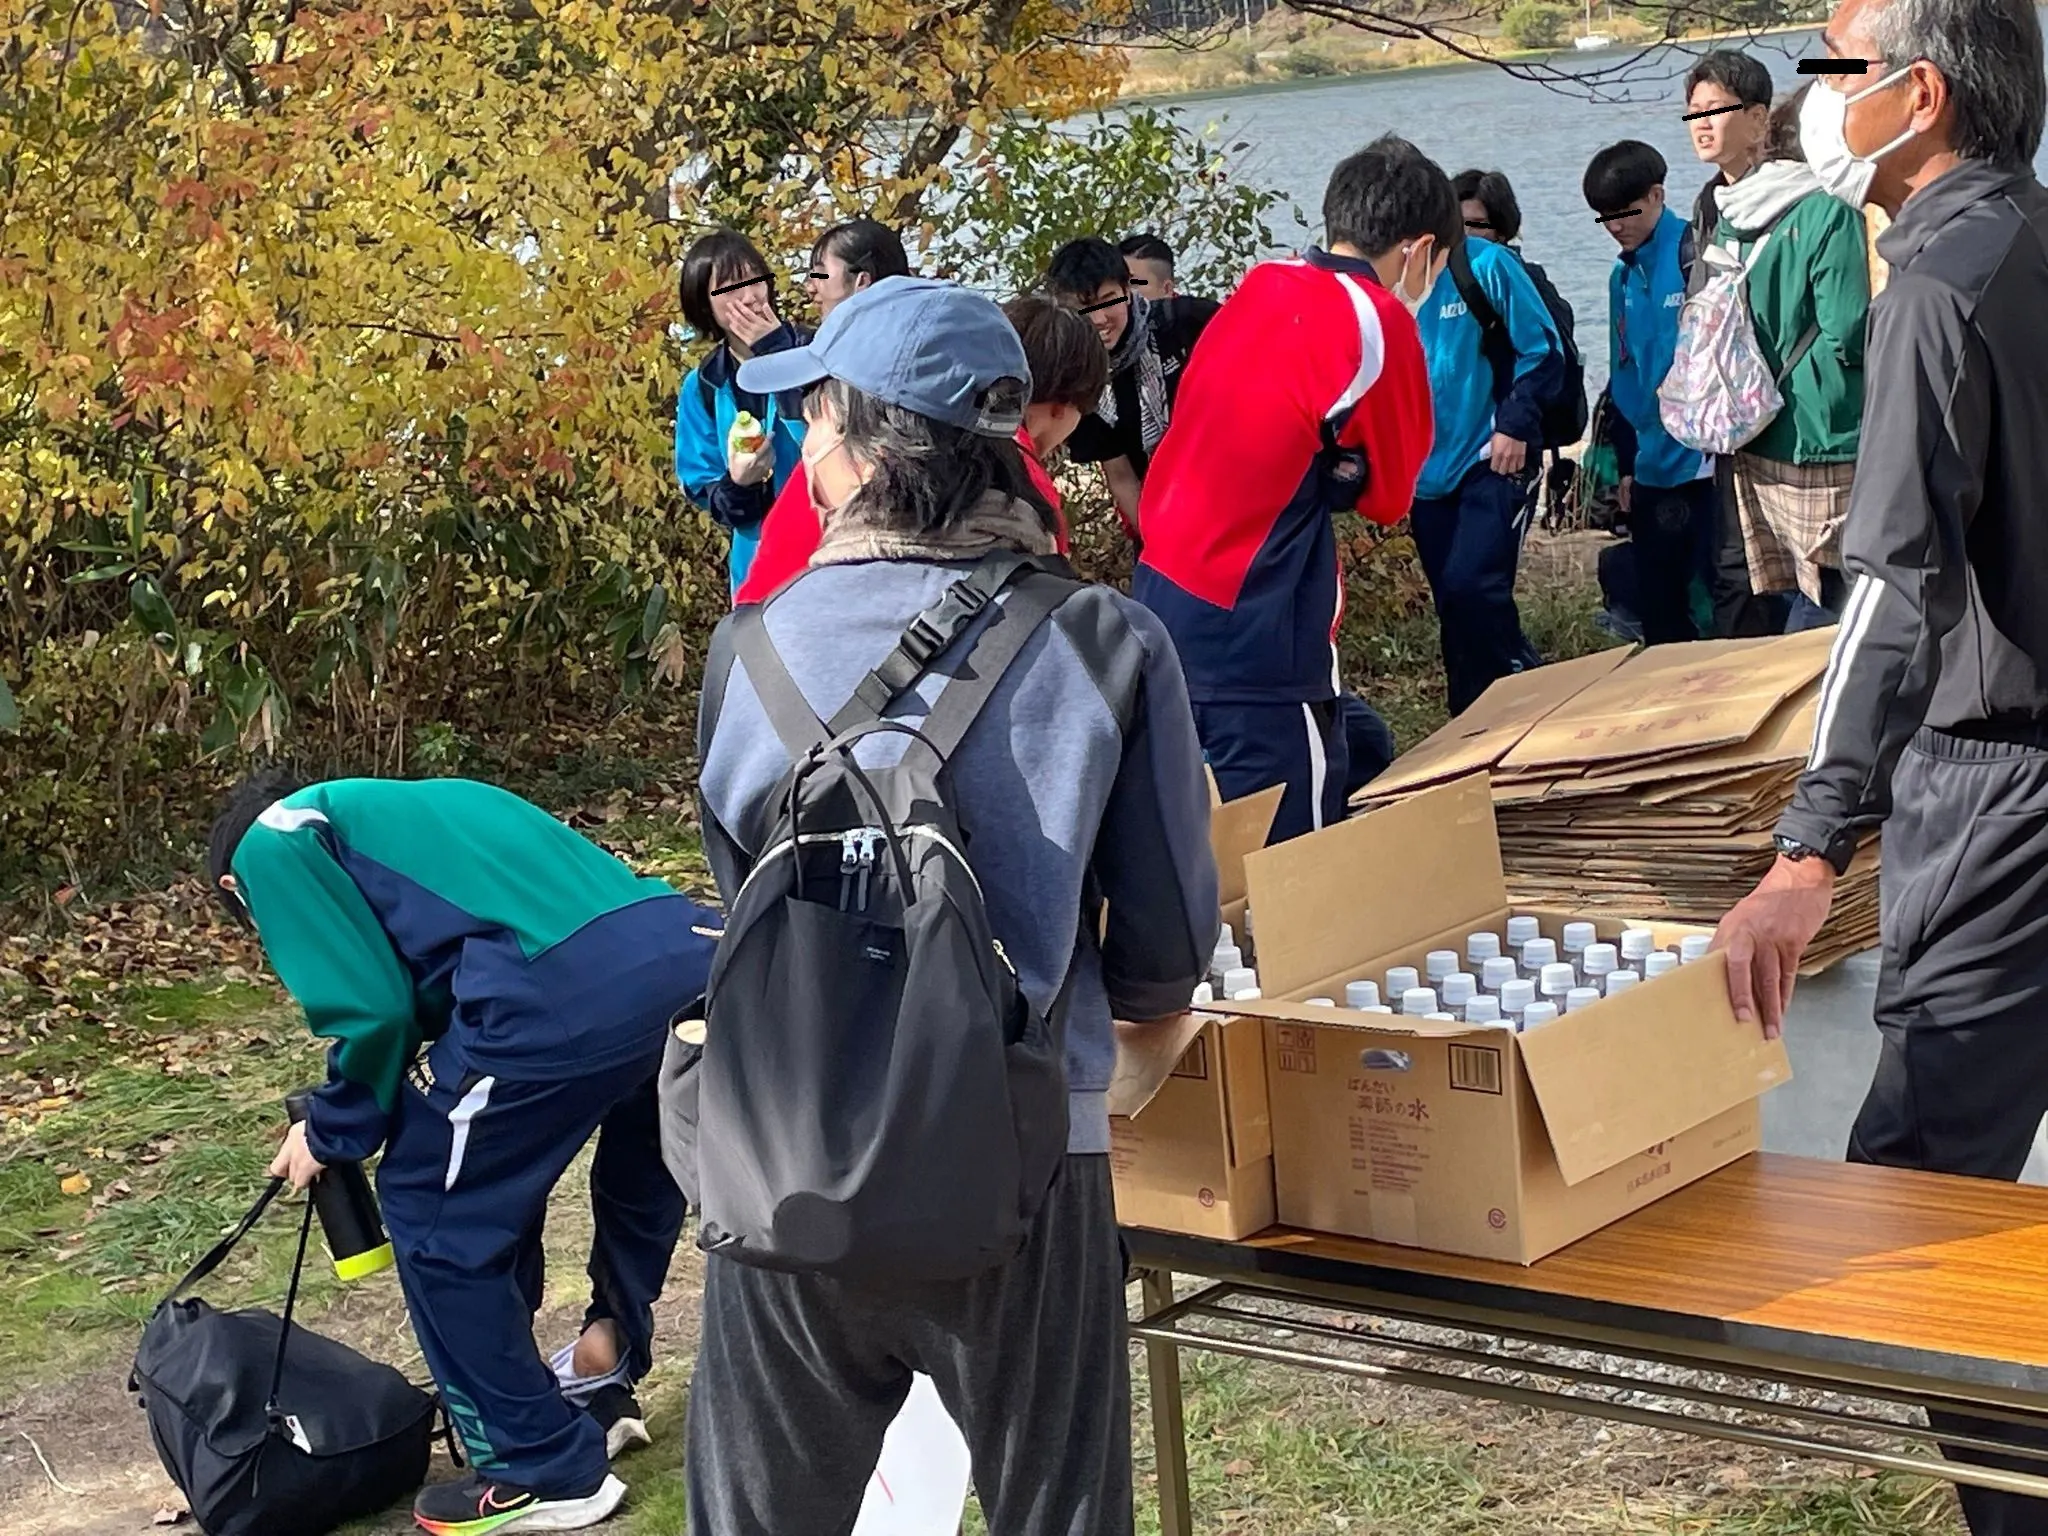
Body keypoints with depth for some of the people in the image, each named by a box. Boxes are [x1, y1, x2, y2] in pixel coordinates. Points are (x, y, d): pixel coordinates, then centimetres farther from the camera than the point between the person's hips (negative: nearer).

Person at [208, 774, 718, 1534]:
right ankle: (602, 1382, 51)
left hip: (566, 985, -8)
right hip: (687, 947, 8)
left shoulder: (272, 843, 14)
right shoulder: (393, 814, 37)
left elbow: (372, 1010, 3)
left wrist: (332, 1134, 19)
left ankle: (545, 1471, 21)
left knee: (433, 1210, 13)